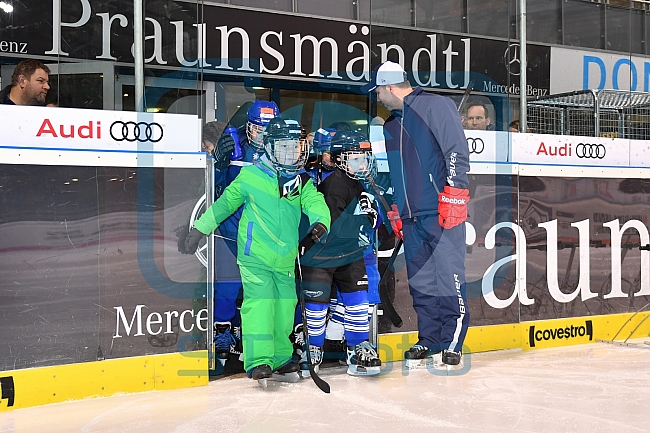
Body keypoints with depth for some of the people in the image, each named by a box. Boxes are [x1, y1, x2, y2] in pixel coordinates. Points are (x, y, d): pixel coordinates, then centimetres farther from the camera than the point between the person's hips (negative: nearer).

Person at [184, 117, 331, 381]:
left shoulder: (303, 182, 8)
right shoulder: (251, 176, -3)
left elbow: (315, 203, -10)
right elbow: (225, 202, 6)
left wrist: (320, 222, -33)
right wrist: (199, 229, 9)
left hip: (285, 260, 5)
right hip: (254, 254, -5)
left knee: (285, 306, 8)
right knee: (260, 303, -14)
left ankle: (280, 358, 24)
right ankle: (258, 362, -13)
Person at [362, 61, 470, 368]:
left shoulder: (435, 106, -2)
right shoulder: (391, 125, 22)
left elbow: (457, 151, -11)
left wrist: (454, 193, -17)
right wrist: (395, 211, 25)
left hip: (443, 211, -7)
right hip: (412, 217, 8)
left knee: (448, 276, -7)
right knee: (420, 282, 7)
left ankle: (452, 342, 0)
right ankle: (429, 340, 15)